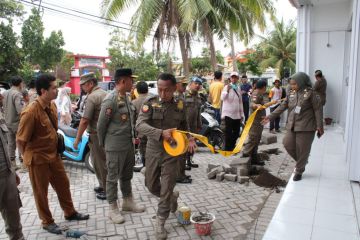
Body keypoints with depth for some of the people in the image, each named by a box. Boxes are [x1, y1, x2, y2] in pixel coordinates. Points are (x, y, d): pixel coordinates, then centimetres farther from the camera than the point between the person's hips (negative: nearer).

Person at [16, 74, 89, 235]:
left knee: (63, 184, 18)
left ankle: (70, 213, 37)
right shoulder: (30, 112, -25)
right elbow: (20, 140, -17)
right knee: (41, 192, 12)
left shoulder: (52, 105, -1)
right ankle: (47, 222, 31)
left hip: (53, 154, 7)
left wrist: (56, 148, 14)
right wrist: (29, 159, -6)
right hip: (38, 158, -7)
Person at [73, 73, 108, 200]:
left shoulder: (92, 97, -16)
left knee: (100, 163, 2)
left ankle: (107, 190, 12)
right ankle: (103, 185, 32)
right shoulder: (105, 94, 11)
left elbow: (84, 120, -20)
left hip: (97, 135, -9)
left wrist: (77, 138, -12)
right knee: (104, 161, 20)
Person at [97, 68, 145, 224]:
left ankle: (128, 202, 36)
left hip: (129, 144, 8)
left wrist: (133, 137, 16)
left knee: (127, 175, 20)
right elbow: (101, 124, -13)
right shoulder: (110, 99, -19)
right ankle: (113, 209, 20)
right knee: (113, 177, 6)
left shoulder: (127, 96, 7)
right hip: (115, 146, -8)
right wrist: (103, 143, -2)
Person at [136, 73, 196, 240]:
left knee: (166, 189, 2)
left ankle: (160, 224, 22)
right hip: (153, 150, 1)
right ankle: (173, 197, 46)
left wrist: (190, 138, -4)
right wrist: (161, 133, -35)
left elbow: (184, 125, 14)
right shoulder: (150, 103, -11)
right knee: (151, 185, 16)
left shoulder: (180, 105, -3)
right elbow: (140, 125, -23)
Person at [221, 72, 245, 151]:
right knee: (228, 133, -6)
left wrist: (242, 113, 17)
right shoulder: (227, 87, -6)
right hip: (228, 113, -6)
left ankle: (232, 147, 25)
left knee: (236, 133, 11)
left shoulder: (238, 88, 14)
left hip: (237, 114, 6)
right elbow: (222, 98, -24)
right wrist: (227, 90, -39)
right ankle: (227, 149, 1)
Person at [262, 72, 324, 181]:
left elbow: (318, 109, -8)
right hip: (292, 126, 6)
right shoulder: (291, 94, 8)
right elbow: (282, 107, 10)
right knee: (287, 144, 2)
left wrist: (319, 125, -11)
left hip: (305, 127, -5)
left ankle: (299, 171, 20)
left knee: (302, 150, 2)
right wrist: (270, 117, 6)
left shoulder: (311, 93, -7)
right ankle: (301, 162, 29)